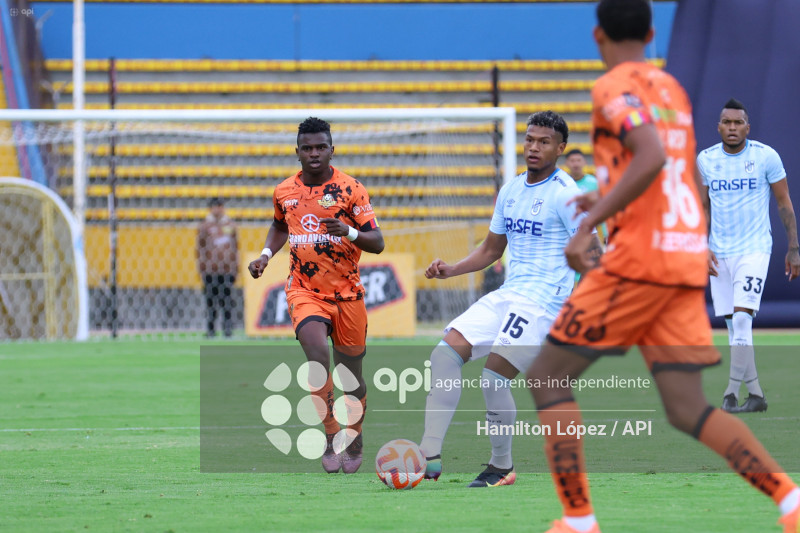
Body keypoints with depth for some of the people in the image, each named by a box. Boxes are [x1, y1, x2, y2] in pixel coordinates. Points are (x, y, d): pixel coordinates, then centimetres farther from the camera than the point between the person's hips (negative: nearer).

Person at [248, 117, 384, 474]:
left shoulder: (351, 190, -6)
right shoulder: (284, 192, 4)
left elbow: (377, 243, -7)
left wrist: (349, 232, -26)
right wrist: (266, 254, 9)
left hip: (347, 293, -1)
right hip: (304, 291, 1)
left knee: (350, 376, 7)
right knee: (317, 354, -26)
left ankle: (354, 441, 31)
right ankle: (330, 438, -18)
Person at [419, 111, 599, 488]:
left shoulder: (565, 194, -8)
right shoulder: (510, 191, 16)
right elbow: (491, 249, 26)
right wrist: (451, 270, 10)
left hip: (543, 298, -8)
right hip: (506, 294, 8)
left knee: (493, 375, -18)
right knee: (446, 352, -9)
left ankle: (502, 467, 2)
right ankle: (430, 456, -11)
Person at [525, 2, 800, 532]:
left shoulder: (615, 87, -6)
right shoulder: (673, 89, 19)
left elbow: (651, 159, -23)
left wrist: (589, 225, -24)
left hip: (639, 259, -8)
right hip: (688, 261, 8)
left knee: (547, 376, 2)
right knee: (686, 408, 4)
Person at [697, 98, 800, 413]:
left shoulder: (766, 156, -5)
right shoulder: (705, 160, 3)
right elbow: (701, 208, 12)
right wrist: (702, 248, 0)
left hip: (755, 249, -4)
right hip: (719, 253, 4)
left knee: (742, 319, -18)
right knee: (733, 327, 5)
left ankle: (731, 393, -17)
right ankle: (756, 394, 14)